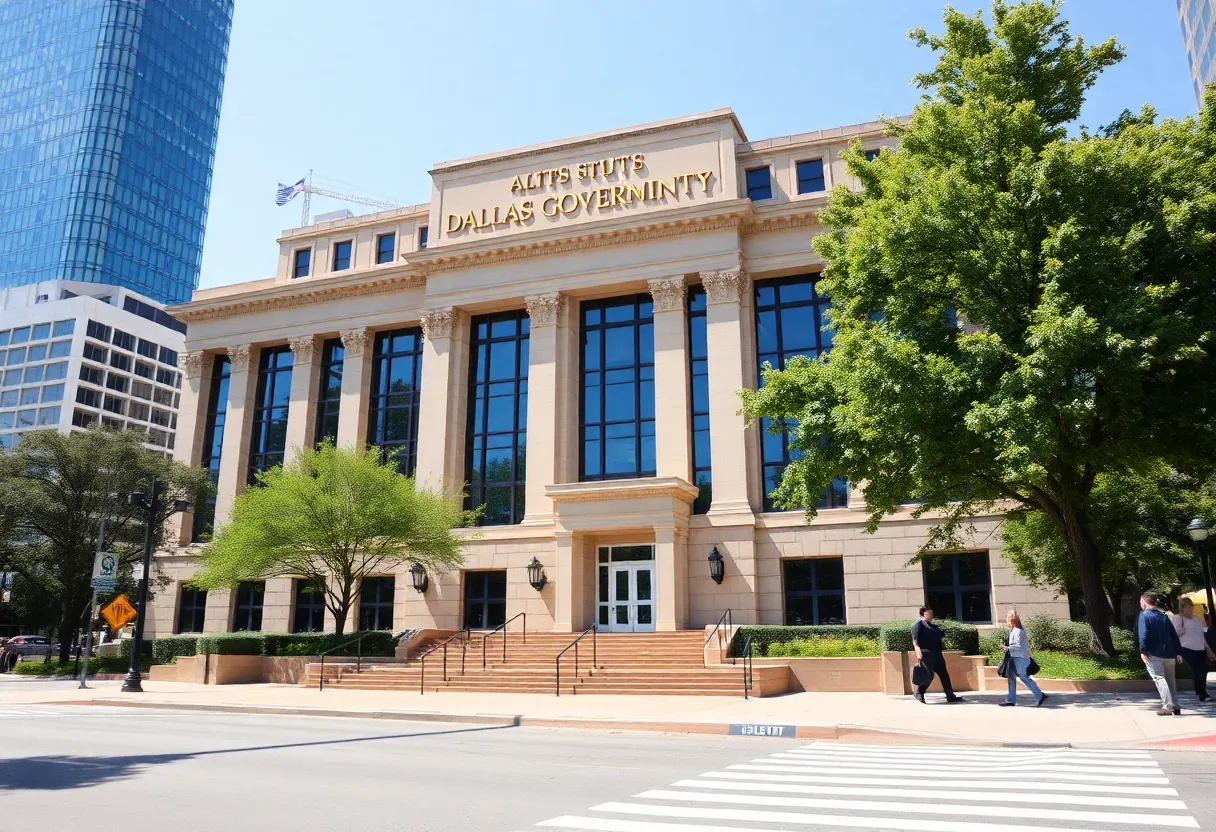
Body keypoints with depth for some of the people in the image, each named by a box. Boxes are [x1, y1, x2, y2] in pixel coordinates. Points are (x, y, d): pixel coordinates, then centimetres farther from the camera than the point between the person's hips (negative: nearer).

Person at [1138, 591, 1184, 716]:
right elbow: (1174, 635, 13)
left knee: (1159, 678, -7)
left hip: (1154, 654, -6)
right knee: (1171, 680, 15)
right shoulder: (1164, 616, 14)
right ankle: (1175, 706, 18)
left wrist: (1143, 651, -16)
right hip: (1169, 654, 6)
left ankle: (1168, 706, -17)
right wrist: (1178, 652, 16)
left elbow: (1143, 635, -15)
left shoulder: (1144, 615, -4)